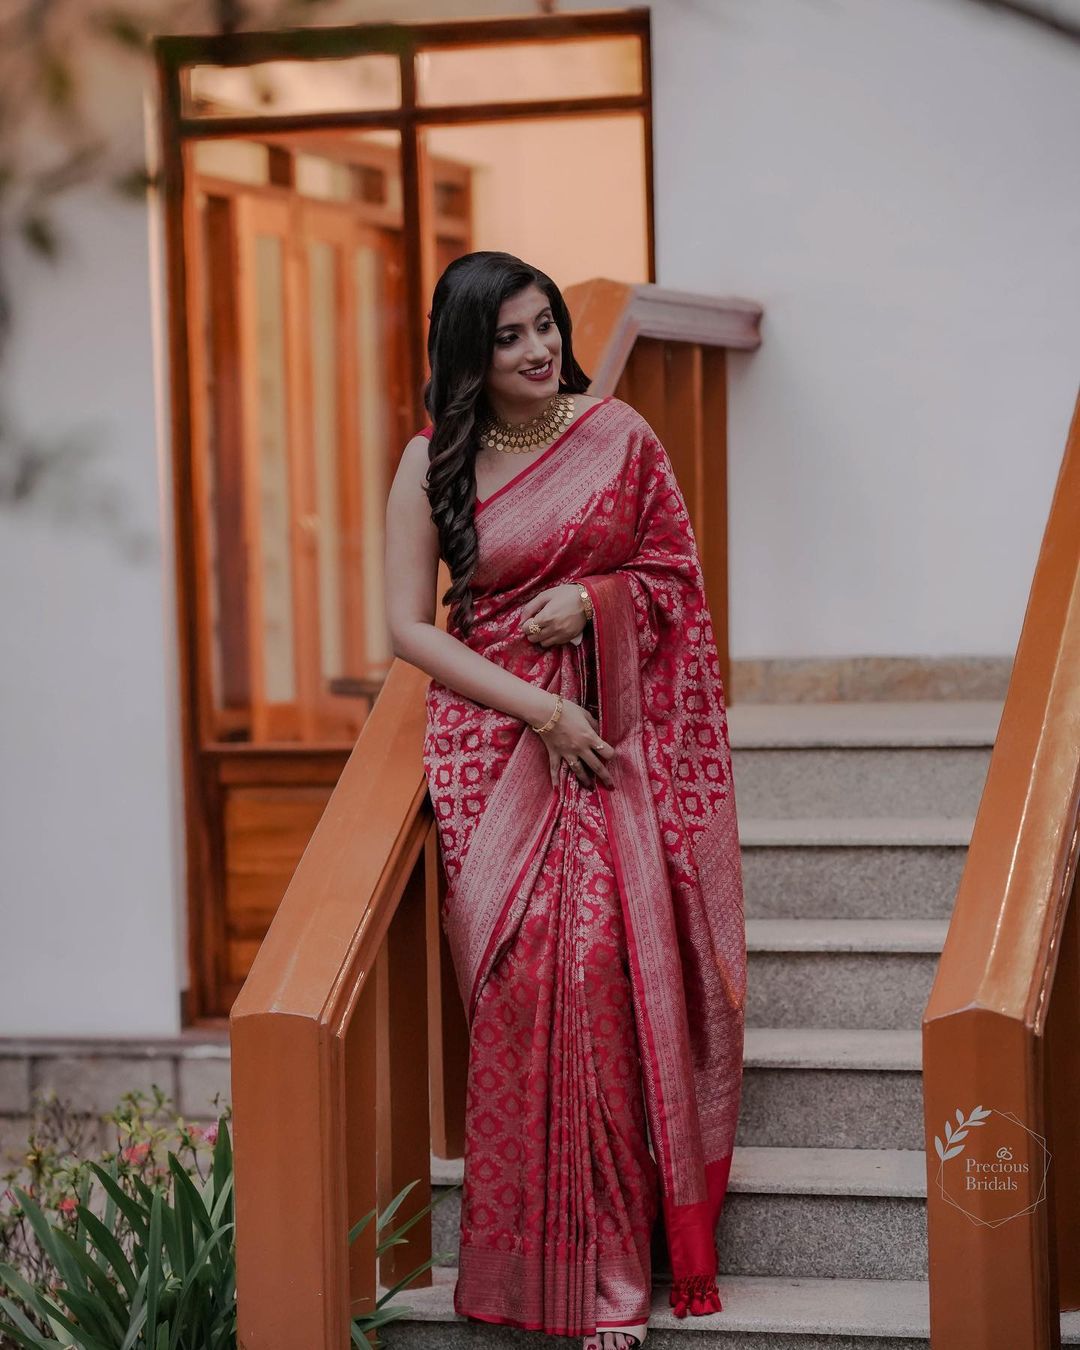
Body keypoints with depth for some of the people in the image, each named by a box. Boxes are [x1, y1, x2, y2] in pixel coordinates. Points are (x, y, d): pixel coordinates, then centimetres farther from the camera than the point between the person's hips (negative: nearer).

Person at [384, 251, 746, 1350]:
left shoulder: (616, 434, 5)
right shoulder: (434, 462, 0)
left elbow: (676, 573, 11)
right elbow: (409, 626, -1)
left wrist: (591, 600, -9)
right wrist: (536, 709, -10)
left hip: (613, 733, 1)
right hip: (494, 739, -1)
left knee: (622, 964, -11)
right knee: (530, 979, -13)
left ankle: (632, 1250, 1)